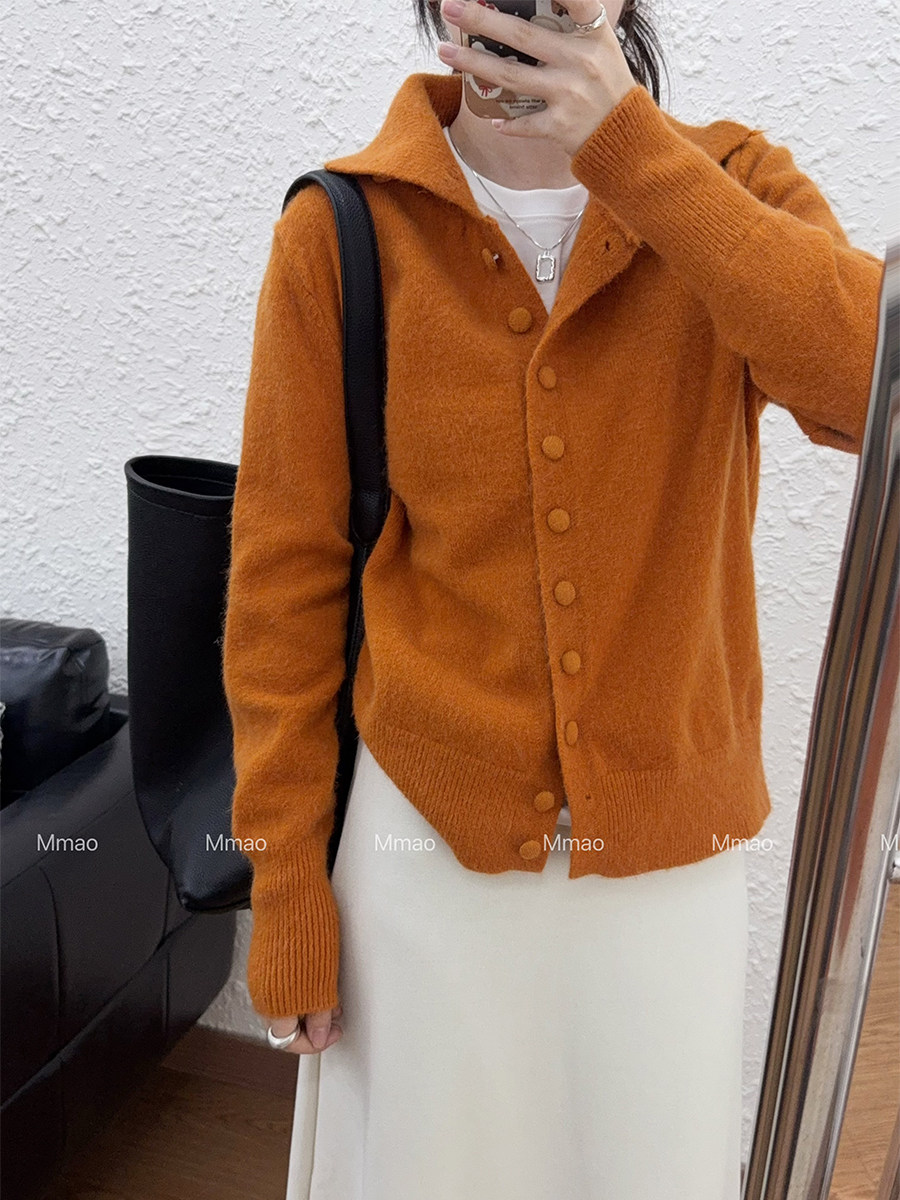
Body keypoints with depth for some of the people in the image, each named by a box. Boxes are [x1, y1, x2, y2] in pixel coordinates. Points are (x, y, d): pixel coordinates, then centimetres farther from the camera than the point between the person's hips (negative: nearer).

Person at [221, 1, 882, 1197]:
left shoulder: (733, 188, -2)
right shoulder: (341, 231, -5)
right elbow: (285, 573, -4)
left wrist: (629, 147, -24)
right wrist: (286, 889, -2)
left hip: (674, 838, 2)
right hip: (430, 829, 0)